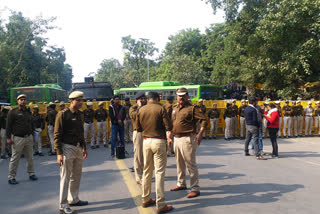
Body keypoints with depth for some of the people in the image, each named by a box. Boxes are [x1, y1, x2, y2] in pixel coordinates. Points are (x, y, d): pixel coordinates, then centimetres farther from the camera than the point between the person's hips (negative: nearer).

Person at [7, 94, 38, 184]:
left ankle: (31, 174, 21)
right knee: (15, 158, 0)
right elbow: (8, 125, -5)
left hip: (29, 138, 5)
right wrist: (8, 138, -10)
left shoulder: (29, 112, 13)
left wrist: (32, 134, 16)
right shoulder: (13, 112, -3)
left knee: (30, 157, 9)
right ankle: (11, 177, 9)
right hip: (17, 138, -5)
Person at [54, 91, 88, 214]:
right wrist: (59, 153, -18)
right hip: (67, 148, -7)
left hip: (78, 148, 8)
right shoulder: (63, 114, -11)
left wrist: (84, 148, 18)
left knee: (77, 176, 15)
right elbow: (57, 135, -13)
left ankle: (73, 199, 30)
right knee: (65, 177, -3)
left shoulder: (80, 114, 11)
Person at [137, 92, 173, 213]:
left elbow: (138, 128, 10)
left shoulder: (141, 110, 4)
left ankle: (145, 199, 27)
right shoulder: (160, 108, -8)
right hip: (158, 141, -5)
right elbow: (169, 127, -12)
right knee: (159, 172, -1)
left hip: (146, 141, 5)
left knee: (147, 171, 16)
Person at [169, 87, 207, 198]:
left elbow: (203, 120, -15)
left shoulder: (192, 108, -10)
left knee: (190, 164, -4)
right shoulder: (175, 108, 13)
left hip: (187, 139, -8)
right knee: (180, 164, 20)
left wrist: (200, 134, -26)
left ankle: (195, 188, 5)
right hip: (176, 138, 8)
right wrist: (170, 134, 21)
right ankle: (181, 184, 36)